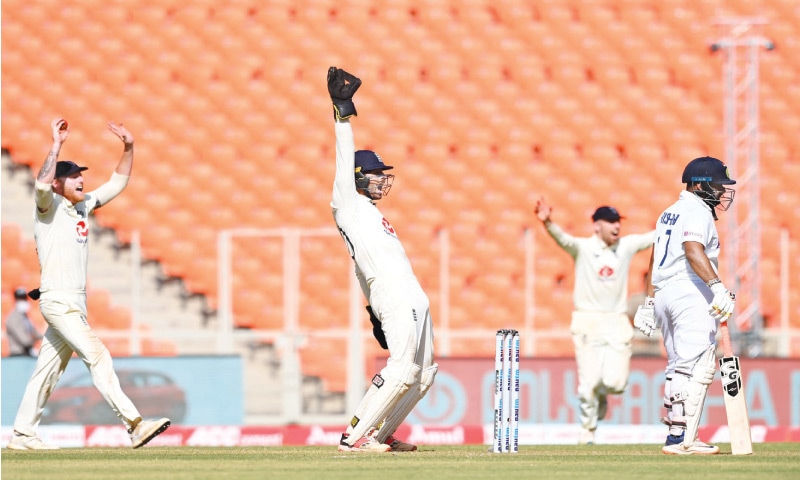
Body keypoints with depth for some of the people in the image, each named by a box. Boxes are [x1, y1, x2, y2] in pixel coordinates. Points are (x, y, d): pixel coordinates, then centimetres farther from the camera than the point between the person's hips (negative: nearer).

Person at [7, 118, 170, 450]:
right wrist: (56, 144, -27)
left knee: (48, 369, 10)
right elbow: (43, 184, -29)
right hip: (57, 301, -9)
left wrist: (128, 148, 12)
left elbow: (118, 183, 23)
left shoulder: (83, 205, 16)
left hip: (75, 304, 9)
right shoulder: (49, 206, -6)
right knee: (97, 356, -16)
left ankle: (22, 434, 15)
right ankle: (135, 425, -24)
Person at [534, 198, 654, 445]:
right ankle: (587, 431, 10)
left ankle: (599, 396, 27)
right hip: (588, 322, -3)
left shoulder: (626, 246, 7)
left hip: (618, 322, 3)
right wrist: (547, 223, -42)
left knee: (616, 382, -8)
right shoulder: (583, 247, -3)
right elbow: (563, 239, -21)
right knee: (590, 381, -7)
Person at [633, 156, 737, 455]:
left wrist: (649, 302, 26)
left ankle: (677, 438, 15)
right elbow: (693, 251, -26)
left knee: (679, 368, 15)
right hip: (692, 295, -10)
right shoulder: (697, 212, -9)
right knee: (697, 368, -12)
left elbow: (656, 259, 23)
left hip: (664, 296, 10)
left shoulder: (669, 214, 21)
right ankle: (680, 440, -19)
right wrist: (717, 286, -36)